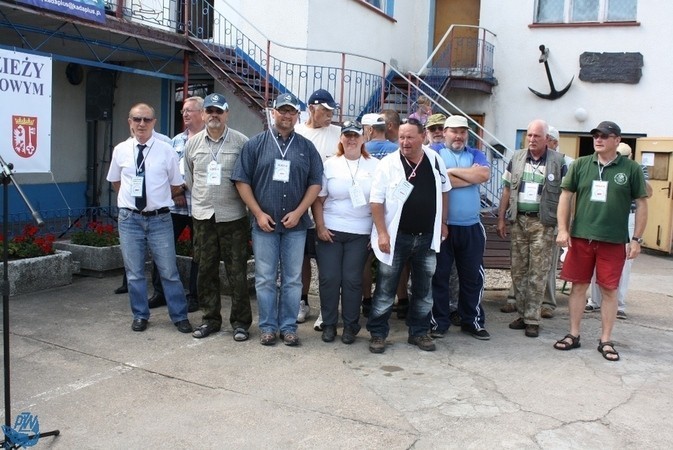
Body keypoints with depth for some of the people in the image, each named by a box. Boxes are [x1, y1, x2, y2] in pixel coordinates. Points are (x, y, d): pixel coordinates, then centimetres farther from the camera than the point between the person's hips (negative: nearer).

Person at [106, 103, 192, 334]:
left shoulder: (166, 150, -3)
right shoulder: (120, 150, 2)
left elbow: (176, 186, 6)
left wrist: (158, 199, 8)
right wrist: (131, 198, 12)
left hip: (159, 219, -2)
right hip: (130, 219, 2)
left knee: (169, 271, 5)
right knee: (134, 272, 11)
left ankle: (180, 316, 17)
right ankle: (140, 316, 26)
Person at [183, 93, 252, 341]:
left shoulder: (241, 142, -4)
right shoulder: (193, 143, 8)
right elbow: (189, 179, 17)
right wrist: (201, 199, 15)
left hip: (233, 217, -3)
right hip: (203, 216, 4)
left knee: (237, 272, 2)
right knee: (206, 270, 11)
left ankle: (240, 321, 13)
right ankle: (210, 318, 24)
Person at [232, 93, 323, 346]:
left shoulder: (306, 147, 7)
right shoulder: (255, 144, 3)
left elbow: (315, 183, 4)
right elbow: (242, 181, 0)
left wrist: (298, 212, -7)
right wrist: (259, 213, -7)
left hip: (296, 224, 1)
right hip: (264, 223, -1)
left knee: (292, 279, 7)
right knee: (265, 279, 5)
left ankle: (289, 326, 18)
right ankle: (267, 326, 16)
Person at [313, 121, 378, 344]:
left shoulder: (374, 165, 2)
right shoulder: (330, 164, 3)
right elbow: (318, 199, 4)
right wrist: (320, 227, -4)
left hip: (360, 233, -1)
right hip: (330, 231, 1)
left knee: (352, 280, 2)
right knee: (329, 278, 3)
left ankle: (351, 325, 16)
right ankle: (329, 323, 17)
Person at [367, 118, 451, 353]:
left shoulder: (435, 160, 3)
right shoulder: (388, 163, -8)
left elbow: (443, 192, 15)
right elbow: (376, 201, -9)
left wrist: (443, 222, 11)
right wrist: (382, 233, -15)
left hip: (427, 237, 4)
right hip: (396, 237, -3)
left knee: (423, 289, 13)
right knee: (385, 289, 4)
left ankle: (419, 332, 26)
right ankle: (377, 333, 15)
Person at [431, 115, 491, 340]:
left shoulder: (475, 154, 12)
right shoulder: (435, 153, 2)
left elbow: (485, 174, -8)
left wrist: (453, 171, -10)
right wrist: (471, 175, -9)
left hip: (471, 226, 4)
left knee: (473, 276, 10)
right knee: (439, 275, 4)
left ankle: (473, 321, 22)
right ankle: (438, 321, 15)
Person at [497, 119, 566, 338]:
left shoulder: (558, 162, -1)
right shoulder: (517, 159, 8)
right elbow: (507, 190, 11)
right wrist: (501, 219, 7)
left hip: (542, 223, -3)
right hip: (518, 220, 4)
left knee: (537, 273, -1)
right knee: (518, 270, 8)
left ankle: (532, 319, 6)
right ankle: (522, 314, 20)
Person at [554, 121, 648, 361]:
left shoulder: (631, 168, 0)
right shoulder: (580, 164, 3)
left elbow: (641, 204, 3)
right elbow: (566, 195, 6)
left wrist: (636, 239, 0)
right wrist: (563, 229, -1)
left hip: (614, 241, -1)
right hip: (580, 238, 1)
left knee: (609, 290, 6)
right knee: (578, 286, 8)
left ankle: (605, 340, 18)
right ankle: (574, 335, 20)